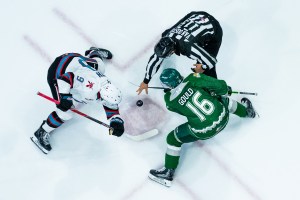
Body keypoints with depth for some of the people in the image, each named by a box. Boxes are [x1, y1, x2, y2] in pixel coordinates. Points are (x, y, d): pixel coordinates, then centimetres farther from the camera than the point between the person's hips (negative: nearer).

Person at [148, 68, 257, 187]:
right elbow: (220, 85, -12)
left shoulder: (170, 101, -7)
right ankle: (247, 111, 63)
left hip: (203, 130, -2)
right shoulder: (192, 79, -10)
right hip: (223, 117, 3)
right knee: (225, 101, 36)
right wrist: (225, 91, 10)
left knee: (173, 139, 17)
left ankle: (168, 173, 22)